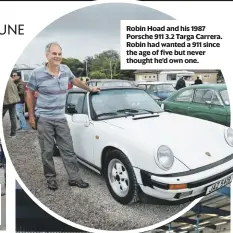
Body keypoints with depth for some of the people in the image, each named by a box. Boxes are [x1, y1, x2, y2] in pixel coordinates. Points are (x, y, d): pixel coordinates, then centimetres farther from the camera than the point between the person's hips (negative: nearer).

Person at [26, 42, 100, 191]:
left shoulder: (65, 69, 1)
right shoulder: (37, 73, -10)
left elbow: (75, 80, 23)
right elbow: (30, 94, 1)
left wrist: (90, 89, 31)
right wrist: (31, 116, 0)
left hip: (61, 118, 4)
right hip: (43, 119, -3)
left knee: (68, 149, 6)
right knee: (47, 151, 5)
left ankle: (74, 178, 16)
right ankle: (51, 178, 23)